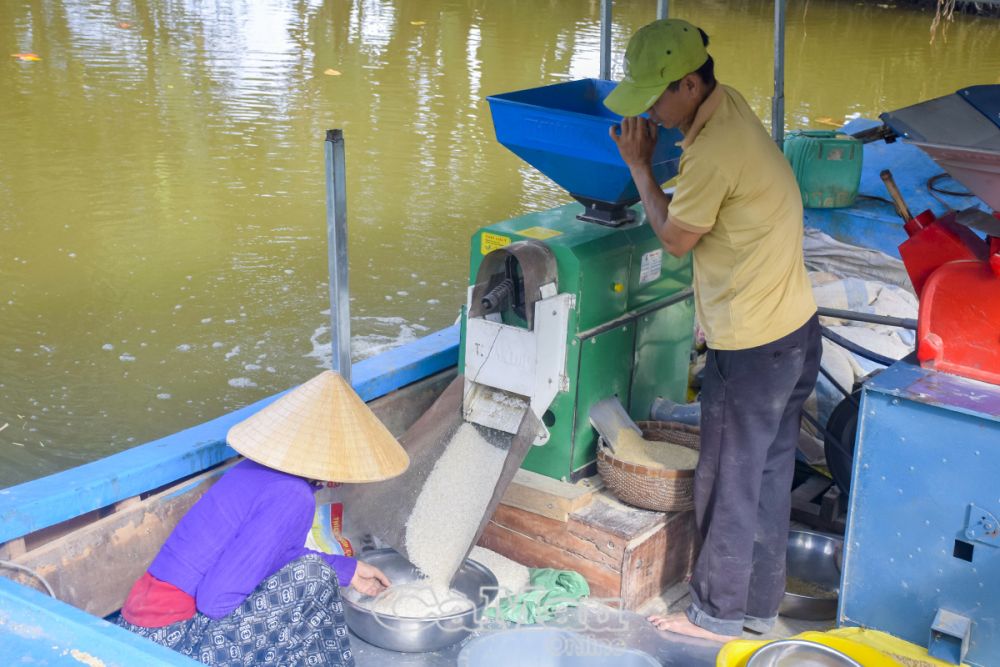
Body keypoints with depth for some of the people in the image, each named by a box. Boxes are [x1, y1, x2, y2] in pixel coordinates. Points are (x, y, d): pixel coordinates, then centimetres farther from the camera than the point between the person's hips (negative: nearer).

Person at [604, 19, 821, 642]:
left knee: (729, 481, 6)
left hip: (754, 346, -10)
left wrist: (639, 165, -4)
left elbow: (674, 237, -10)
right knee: (768, 475, 19)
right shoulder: (729, 106, 5)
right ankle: (759, 606, 34)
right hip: (793, 329, 10)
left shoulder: (712, 152, -26)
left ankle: (717, 613, 23)